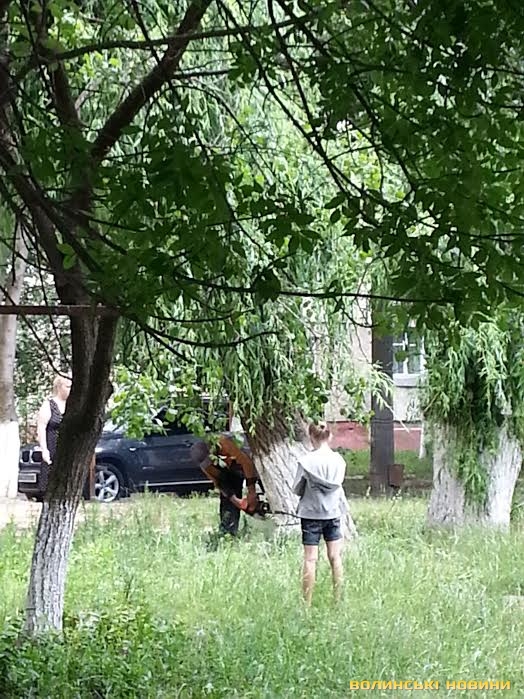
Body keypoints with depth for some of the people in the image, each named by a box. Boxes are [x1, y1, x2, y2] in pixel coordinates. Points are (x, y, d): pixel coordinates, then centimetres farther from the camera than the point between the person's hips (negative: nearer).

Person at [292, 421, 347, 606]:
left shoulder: (306, 461, -15)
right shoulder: (339, 460, -4)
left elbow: (297, 490, -6)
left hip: (311, 514, -3)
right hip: (333, 513, 3)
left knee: (310, 559, 0)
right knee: (335, 557, 10)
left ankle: (307, 603, 2)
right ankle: (338, 599, 13)